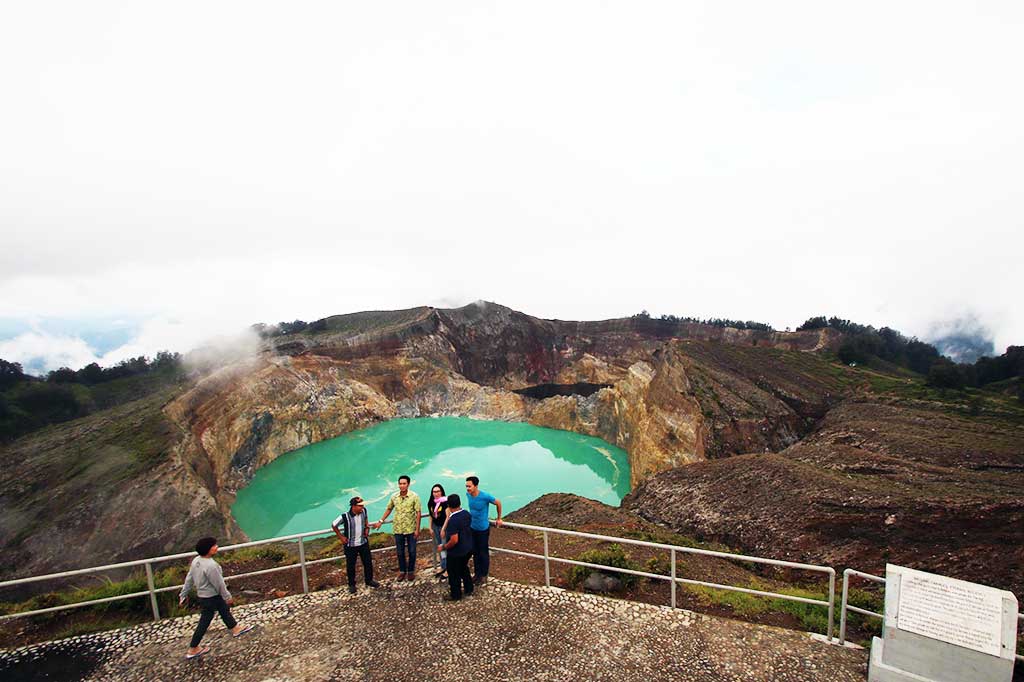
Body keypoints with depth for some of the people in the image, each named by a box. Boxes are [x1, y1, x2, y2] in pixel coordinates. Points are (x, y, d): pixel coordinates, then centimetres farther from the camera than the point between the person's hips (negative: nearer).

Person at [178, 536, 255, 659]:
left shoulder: (196, 561, -8)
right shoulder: (210, 565, -34)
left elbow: (189, 579, 2)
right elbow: (219, 584, -23)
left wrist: (183, 595, 14)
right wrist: (228, 597, -8)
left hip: (202, 594, 9)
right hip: (210, 597, -9)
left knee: (224, 609, 25)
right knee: (204, 622, 10)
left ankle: (235, 628, 44)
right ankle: (193, 650, 27)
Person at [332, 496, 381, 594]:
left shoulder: (364, 511, -12)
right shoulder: (345, 517, -26)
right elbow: (333, 525, -9)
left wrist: (367, 528, 2)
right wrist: (341, 537, -7)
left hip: (363, 543, 4)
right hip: (350, 545, -4)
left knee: (368, 562, 14)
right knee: (350, 566, 12)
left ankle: (369, 580, 35)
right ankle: (351, 585, 33)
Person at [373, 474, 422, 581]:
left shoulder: (414, 496, -14)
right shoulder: (394, 497, -4)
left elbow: (418, 513, -12)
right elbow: (389, 509, 12)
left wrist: (417, 529, -13)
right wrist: (381, 521, 9)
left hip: (411, 529, -3)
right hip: (398, 529, 3)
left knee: (412, 551, 10)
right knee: (400, 552, 14)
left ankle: (411, 571, 29)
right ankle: (402, 570, 33)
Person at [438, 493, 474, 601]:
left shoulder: (453, 520, -30)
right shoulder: (467, 514, -7)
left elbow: (454, 540, -31)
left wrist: (443, 547, -14)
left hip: (456, 552, -7)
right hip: (468, 548, 7)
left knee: (454, 574, 15)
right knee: (464, 568, 28)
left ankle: (455, 595, 32)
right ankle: (469, 589, 42)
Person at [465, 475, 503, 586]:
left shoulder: (485, 496, -27)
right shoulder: (468, 494, -10)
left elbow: (498, 503, -10)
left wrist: (499, 518, 0)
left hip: (483, 529, -5)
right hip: (472, 528, 5)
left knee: (484, 553, 8)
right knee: (475, 552, 16)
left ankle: (484, 576, 24)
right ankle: (477, 574, 32)